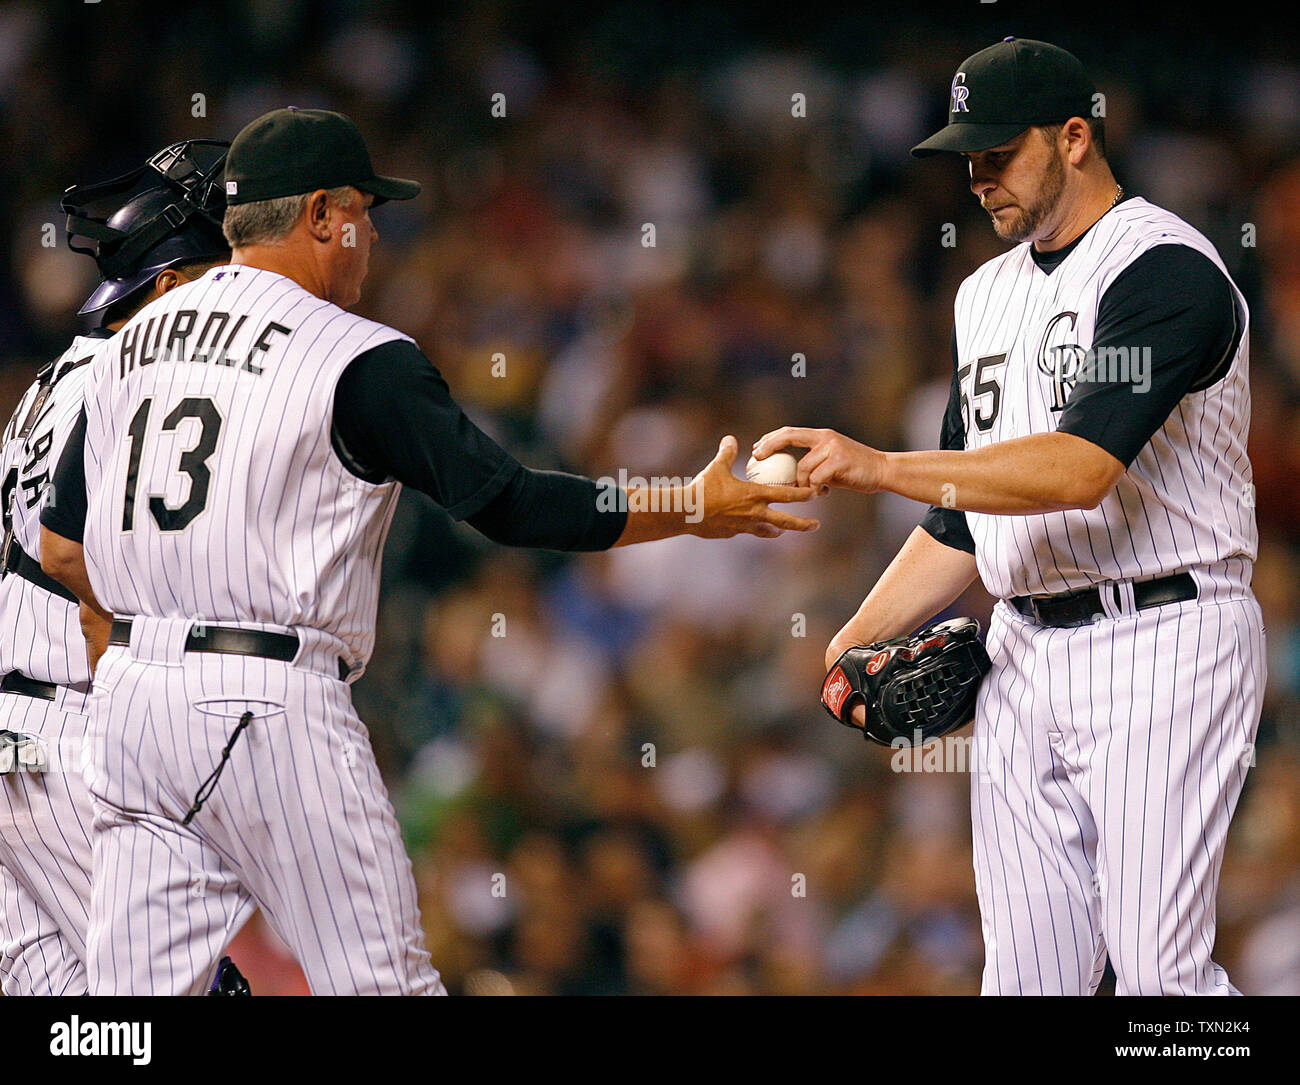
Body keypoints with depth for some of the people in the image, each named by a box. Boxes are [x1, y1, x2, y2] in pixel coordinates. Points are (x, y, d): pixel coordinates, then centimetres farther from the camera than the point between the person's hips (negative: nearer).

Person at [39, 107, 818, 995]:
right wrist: (697, 508, 0)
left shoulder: (134, 341, 14)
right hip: (273, 705, -7)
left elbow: (62, 549, 18)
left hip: (132, 691, 7)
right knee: (382, 980, -1)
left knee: (139, 988, 3)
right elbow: (507, 504, -9)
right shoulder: (359, 359, -6)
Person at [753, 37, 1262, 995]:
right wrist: (858, 639, 10)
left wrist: (880, 468, -26)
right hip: (1024, 654, 8)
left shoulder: (1165, 267, -10)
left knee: (1159, 971, -14)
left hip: (1160, 643, -8)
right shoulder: (988, 294, 19)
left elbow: (1079, 469, -23)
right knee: (1026, 971, 4)